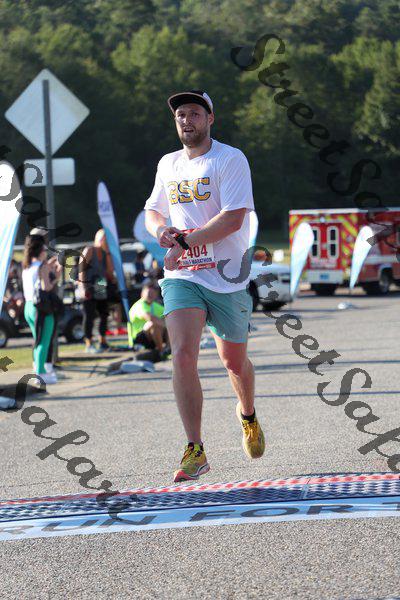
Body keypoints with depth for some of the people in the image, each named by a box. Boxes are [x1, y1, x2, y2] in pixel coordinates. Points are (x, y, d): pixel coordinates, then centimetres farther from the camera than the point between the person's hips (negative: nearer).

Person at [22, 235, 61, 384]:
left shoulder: (27, 267, 11)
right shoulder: (42, 267, -12)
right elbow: (46, 287, -19)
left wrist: (52, 263, 22)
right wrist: (57, 277, -7)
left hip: (28, 307, 8)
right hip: (41, 308, -8)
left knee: (38, 341, 20)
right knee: (44, 342, -3)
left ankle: (39, 370, 26)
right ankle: (40, 373, -4)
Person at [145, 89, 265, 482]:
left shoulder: (231, 159, -8)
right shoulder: (168, 165, 11)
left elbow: (234, 218, -18)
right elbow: (152, 210, 25)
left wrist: (183, 243, -19)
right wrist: (160, 228, 0)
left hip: (227, 277, -3)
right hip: (181, 277, 3)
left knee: (234, 362, 11)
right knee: (183, 355, -18)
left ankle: (248, 416, 45)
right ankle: (195, 452, -17)